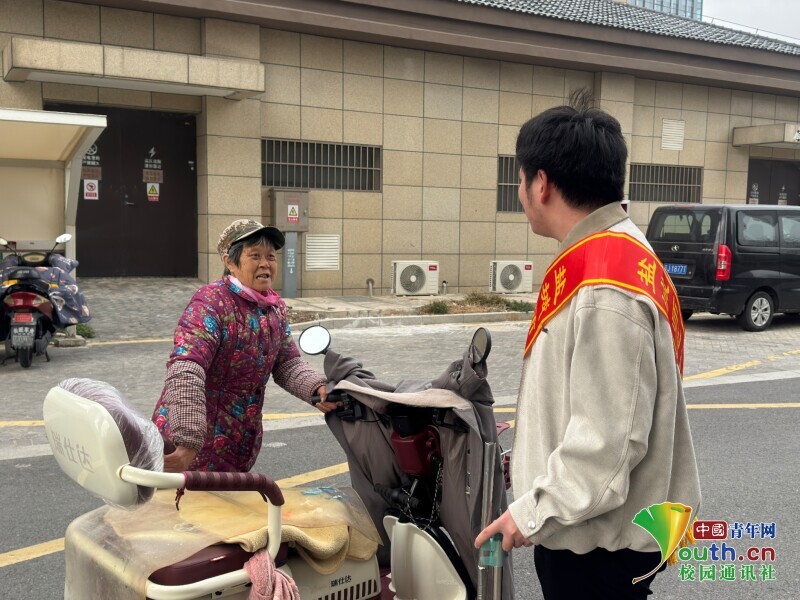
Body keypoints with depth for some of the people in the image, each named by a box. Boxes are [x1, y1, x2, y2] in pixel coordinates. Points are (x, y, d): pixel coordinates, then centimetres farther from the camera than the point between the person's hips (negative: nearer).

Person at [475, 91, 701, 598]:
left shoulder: (606, 287, -27)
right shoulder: (614, 254, 5)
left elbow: (609, 442, -27)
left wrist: (533, 511, -17)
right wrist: (532, 452, 17)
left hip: (600, 541, -9)